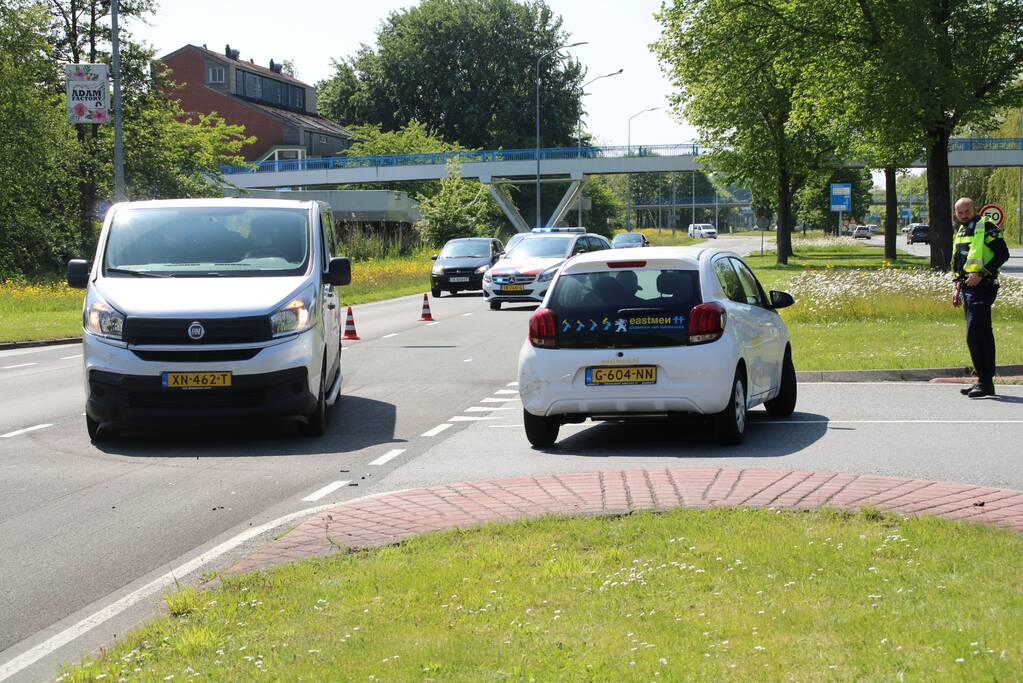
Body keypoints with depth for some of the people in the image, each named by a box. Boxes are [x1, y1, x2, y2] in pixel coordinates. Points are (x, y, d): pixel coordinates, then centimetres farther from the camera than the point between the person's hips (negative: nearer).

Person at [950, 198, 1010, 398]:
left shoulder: (986, 228, -8)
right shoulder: (961, 232, 19)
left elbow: (1003, 254, -16)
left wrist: (980, 274, -20)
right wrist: (958, 289, 20)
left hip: (982, 287, -9)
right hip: (968, 288, 9)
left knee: (975, 336, -15)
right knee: (983, 336, 12)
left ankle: (985, 382, -13)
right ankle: (986, 382, 17)